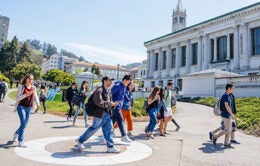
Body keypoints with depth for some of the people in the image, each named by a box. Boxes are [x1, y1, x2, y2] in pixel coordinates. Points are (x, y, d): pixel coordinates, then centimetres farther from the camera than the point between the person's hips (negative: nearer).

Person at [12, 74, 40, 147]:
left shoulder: (33, 88, 4)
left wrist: (38, 104, -9)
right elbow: (17, 98, -9)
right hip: (21, 107, -5)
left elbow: (35, 97, 8)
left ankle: (16, 133, 43)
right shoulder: (21, 87, -7)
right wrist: (26, 95, -24)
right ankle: (20, 142, -6)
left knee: (25, 124, 13)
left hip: (29, 108, 5)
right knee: (23, 123, -15)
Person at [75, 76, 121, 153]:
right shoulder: (99, 91, -15)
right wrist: (110, 104, -21)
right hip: (100, 114, -8)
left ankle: (110, 147, 12)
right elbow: (99, 103, -25)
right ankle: (80, 140, 24)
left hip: (107, 114, 8)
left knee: (109, 130, 5)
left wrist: (113, 104, 1)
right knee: (93, 129, 4)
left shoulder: (109, 91, 13)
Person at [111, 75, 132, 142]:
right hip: (115, 106, -8)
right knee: (120, 120, -3)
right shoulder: (117, 86, -15)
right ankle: (124, 136, 6)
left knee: (113, 120, 11)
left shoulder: (124, 87, 12)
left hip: (119, 107, 9)